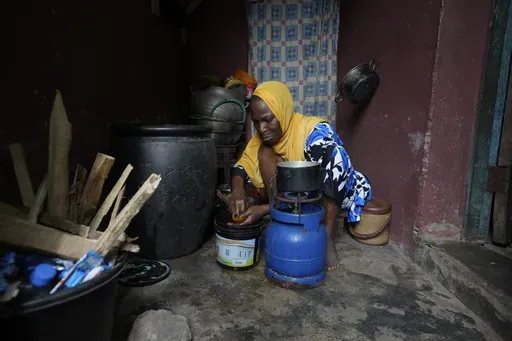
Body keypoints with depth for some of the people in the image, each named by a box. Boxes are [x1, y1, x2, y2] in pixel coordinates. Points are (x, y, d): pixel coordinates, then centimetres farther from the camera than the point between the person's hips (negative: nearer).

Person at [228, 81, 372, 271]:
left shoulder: (315, 132, -29)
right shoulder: (264, 136, -11)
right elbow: (241, 167, -12)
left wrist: (265, 209, -41)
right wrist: (238, 190, -35)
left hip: (336, 193, -4)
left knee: (333, 152, -35)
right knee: (265, 152, -18)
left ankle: (327, 237, -30)